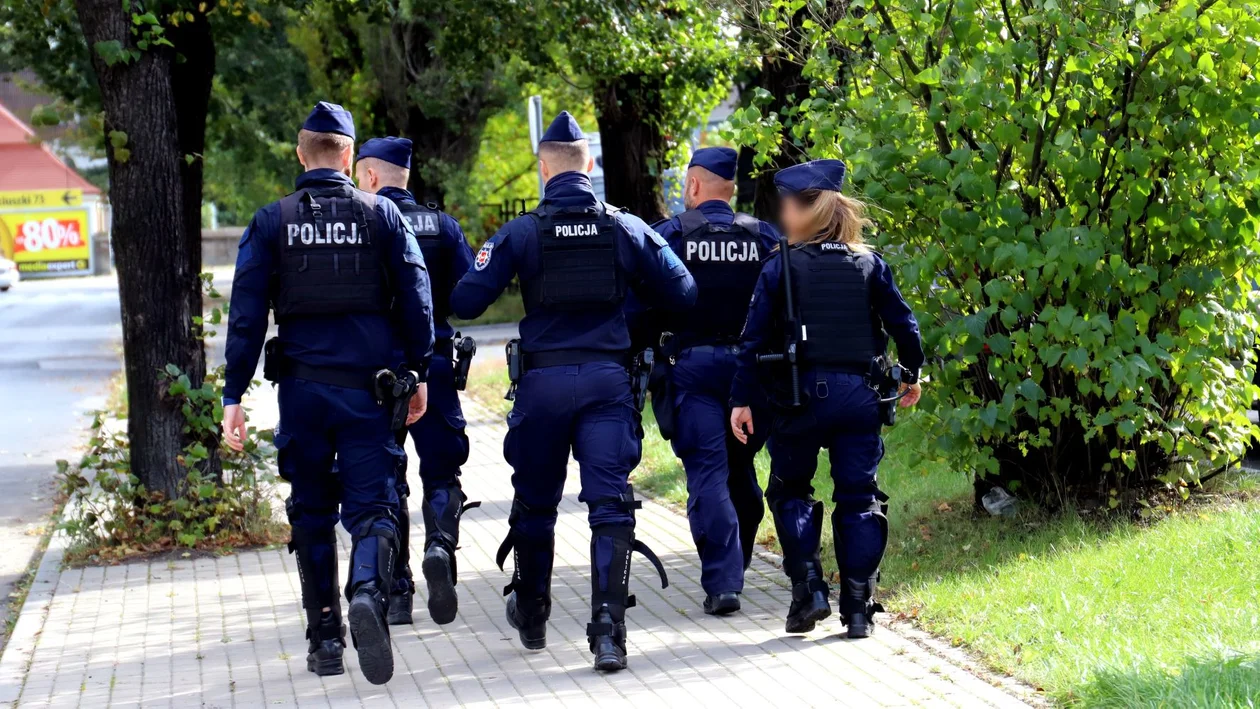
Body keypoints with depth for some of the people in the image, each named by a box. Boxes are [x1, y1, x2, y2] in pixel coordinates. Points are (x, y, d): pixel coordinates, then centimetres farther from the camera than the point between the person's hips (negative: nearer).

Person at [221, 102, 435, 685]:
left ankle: (324, 640, 14)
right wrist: (419, 373, 10)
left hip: (302, 387, 1)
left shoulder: (272, 222, 1)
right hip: (368, 385, -1)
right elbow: (416, 298, 0)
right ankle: (367, 589, -29)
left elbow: (246, 314, -2)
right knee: (371, 505, 1)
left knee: (312, 515, 13)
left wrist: (234, 396, -1)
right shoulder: (381, 214, 1)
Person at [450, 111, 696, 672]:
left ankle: (531, 618, 33)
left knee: (535, 503, 17)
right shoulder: (627, 229, 1)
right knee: (610, 503, -2)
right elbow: (682, 293, 4)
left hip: (543, 380, 0)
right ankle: (607, 626, -16)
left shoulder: (520, 233, -4)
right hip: (608, 378, 0)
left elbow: (466, 302, -8)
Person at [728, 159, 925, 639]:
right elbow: (903, 324, 5)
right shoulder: (869, 264, 4)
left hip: (801, 394, -2)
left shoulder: (781, 267, -4)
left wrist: (741, 399, 0)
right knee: (858, 498, 7)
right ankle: (857, 608, 5)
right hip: (859, 394, 2)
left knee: (789, 490, 15)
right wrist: (911, 376, 22)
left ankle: (808, 590, 1)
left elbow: (756, 338, -5)